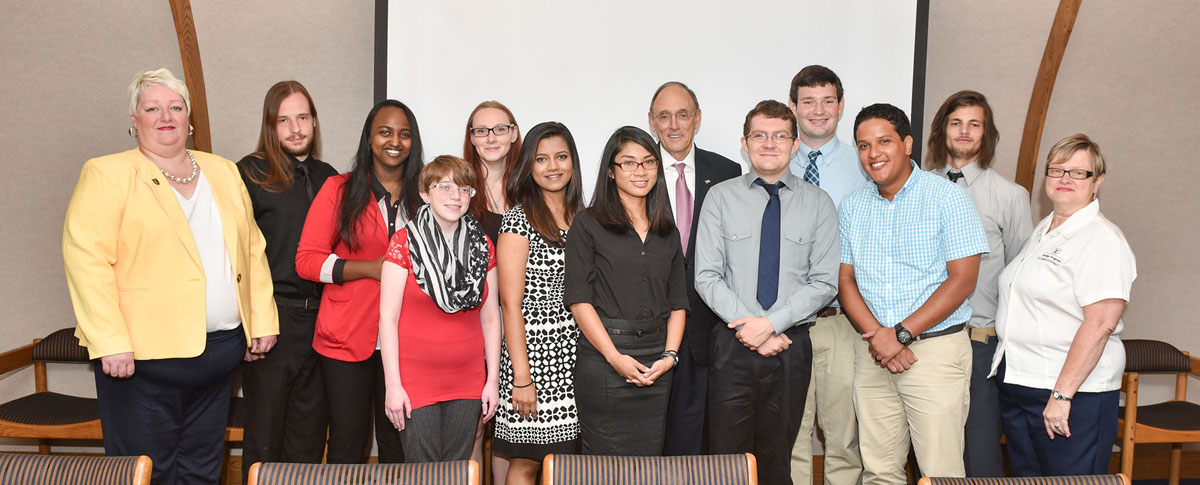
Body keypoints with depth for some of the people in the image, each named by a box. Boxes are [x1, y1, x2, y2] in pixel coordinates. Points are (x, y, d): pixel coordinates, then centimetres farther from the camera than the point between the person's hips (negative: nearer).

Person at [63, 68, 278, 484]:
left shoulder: (223, 172, 13)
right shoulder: (107, 174, -3)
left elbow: (252, 249, 14)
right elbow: (86, 258, -12)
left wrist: (262, 320, 8)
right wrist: (110, 342, -19)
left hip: (220, 351, 5)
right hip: (144, 355, -5)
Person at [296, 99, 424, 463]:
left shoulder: (425, 196, 9)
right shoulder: (339, 190, 2)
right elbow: (307, 260, -5)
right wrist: (372, 268, -15)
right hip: (346, 341, -2)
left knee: (398, 445, 6)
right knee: (347, 444, 5)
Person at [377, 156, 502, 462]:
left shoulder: (483, 246, 6)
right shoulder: (404, 242, -5)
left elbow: (491, 318, 9)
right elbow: (387, 317, -7)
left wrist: (492, 380, 5)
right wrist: (392, 384, -11)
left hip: (468, 383, 4)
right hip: (415, 380, -3)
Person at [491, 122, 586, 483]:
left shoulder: (581, 218, 12)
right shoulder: (519, 220, -7)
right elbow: (511, 304, -11)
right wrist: (521, 377, -15)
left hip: (575, 350, 6)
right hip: (534, 348, -5)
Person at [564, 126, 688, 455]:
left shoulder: (667, 232, 15)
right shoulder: (588, 224, 0)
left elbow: (678, 302, 14)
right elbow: (578, 299, -6)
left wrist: (670, 355, -1)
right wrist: (615, 357, -13)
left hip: (656, 368, 4)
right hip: (603, 361, -4)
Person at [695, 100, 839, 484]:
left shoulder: (818, 204, 4)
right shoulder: (721, 198, 2)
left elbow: (824, 283, -2)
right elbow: (707, 277, -3)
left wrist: (772, 323, -14)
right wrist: (749, 326, -13)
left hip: (791, 345, 1)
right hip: (733, 345, 0)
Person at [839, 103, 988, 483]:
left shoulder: (947, 198, -4)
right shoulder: (853, 207, 10)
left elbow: (962, 279, -10)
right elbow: (845, 280, 8)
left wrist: (900, 333, -15)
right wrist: (877, 335, -9)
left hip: (936, 349, -4)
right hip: (872, 353, 4)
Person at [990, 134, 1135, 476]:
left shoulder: (1102, 239, -13)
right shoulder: (1042, 231, 15)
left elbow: (1100, 323, -22)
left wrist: (1062, 394, -24)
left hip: (1073, 391, -8)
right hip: (1016, 383, 9)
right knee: (1027, 475, 15)